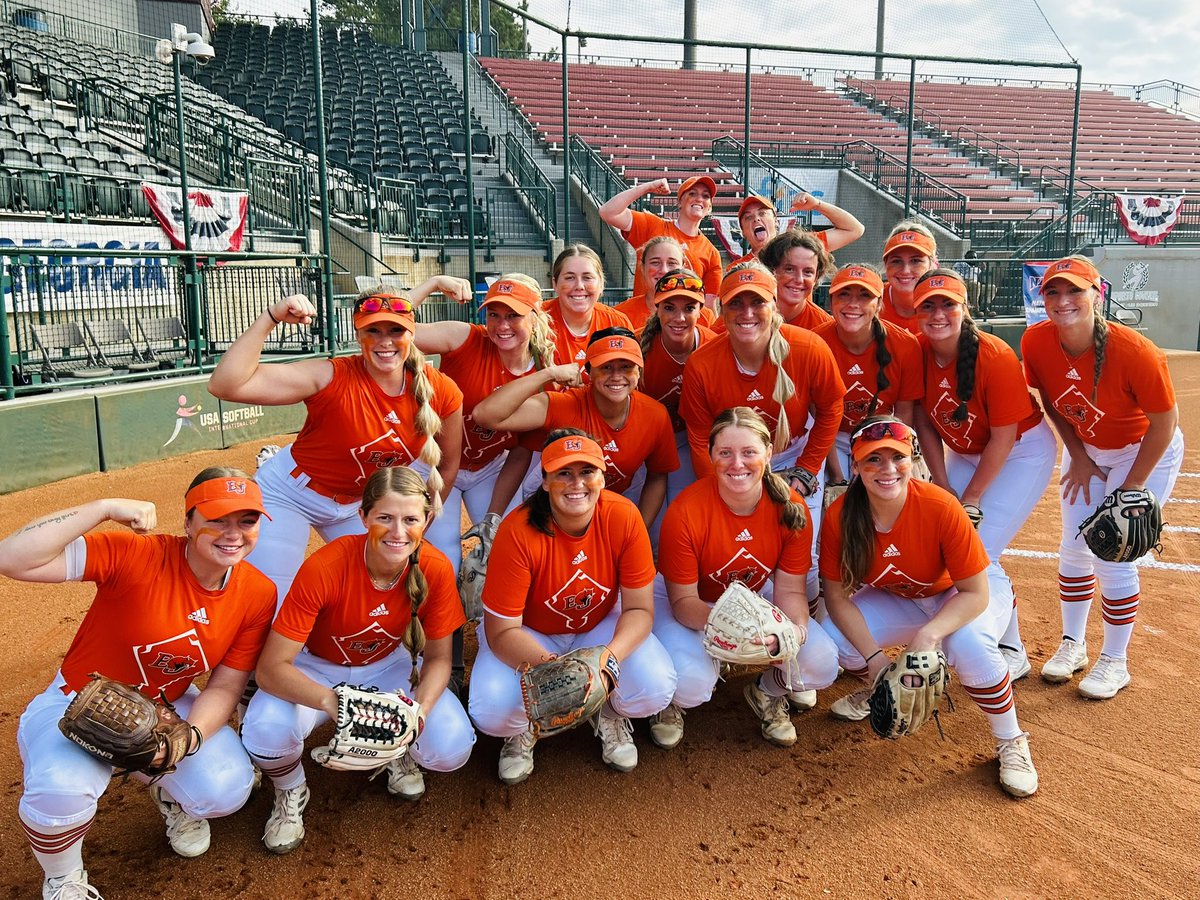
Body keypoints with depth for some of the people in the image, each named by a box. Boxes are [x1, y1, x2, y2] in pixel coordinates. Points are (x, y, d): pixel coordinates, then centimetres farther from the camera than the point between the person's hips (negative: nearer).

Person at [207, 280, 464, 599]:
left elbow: (448, 465, 0)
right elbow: (225, 385, -37)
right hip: (289, 493, -4)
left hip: (358, 503, 4)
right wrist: (270, 317, -43)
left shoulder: (441, 392, -18)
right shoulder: (333, 378, -29)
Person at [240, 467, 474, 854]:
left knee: (452, 748, -22)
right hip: (318, 668, -1)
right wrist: (331, 702, -48)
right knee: (266, 730, -32)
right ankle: (291, 793, 5)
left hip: (388, 665, 2)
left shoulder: (436, 569, -25)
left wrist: (420, 707, -31)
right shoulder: (324, 568, -33)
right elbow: (271, 668, -31)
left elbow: (438, 657, -11)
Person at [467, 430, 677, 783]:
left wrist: (611, 656, -35)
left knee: (656, 689, -25)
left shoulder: (624, 517, -22)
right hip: (530, 635, -1)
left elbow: (639, 609, -15)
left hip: (601, 626, 2)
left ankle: (609, 713, 13)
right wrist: (550, 665, -42)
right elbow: (501, 631, -24)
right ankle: (527, 725, 12)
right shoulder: (517, 532, -29)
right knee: (491, 711, -27)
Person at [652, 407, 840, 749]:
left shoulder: (791, 509, -19)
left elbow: (790, 590, -12)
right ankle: (674, 700, 10)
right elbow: (682, 600, -22)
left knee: (822, 663, -17)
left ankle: (767, 693, 18)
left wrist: (797, 627, -34)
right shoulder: (685, 513, -29)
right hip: (691, 605, -3)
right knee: (691, 682, -31)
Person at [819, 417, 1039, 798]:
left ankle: (1011, 742, -7)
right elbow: (837, 596, -16)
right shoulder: (839, 516, -24)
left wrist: (929, 635, -42)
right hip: (895, 602, 3)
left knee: (967, 644, -35)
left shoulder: (941, 507, -32)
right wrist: (874, 657, -27)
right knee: (833, 638, -21)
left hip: (960, 599, -3)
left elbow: (975, 594, -26)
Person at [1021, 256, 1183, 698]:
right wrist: (1078, 458, -3)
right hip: (1085, 449, 5)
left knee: (1113, 557, -5)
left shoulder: (1134, 351, -33)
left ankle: (1115, 662, 14)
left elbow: (1164, 421, -21)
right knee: (1074, 548, 9)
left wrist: (1129, 489, -16)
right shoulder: (1036, 342, -21)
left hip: (1145, 452, -4)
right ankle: (1072, 645, 27)